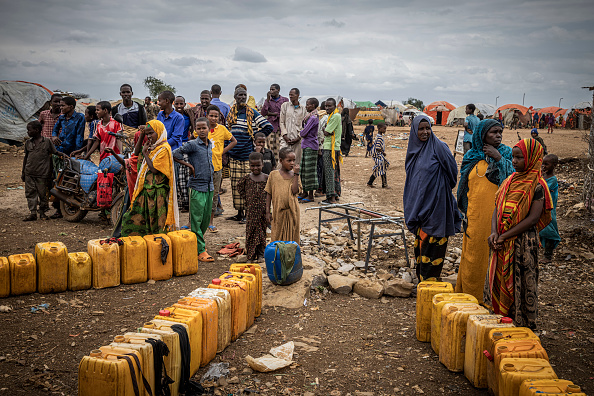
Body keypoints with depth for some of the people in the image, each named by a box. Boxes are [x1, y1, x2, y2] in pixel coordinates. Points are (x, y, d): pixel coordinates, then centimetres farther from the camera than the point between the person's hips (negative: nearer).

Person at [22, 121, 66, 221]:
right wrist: (23, 172, 16)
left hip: (42, 173, -4)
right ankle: (33, 213, 8)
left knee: (42, 193, 3)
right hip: (29, 173, 4)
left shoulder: (47, 141, -1)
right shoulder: (28, 142, 10)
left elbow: (55, 152, 8)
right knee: (30, 193, 3)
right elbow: (26, 157, 16)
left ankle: (42, 212, 17)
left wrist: (63, 155, -13)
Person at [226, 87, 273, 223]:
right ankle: (239, 213, 15)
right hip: (234, 155, 5)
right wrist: (226, 152, 15)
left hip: (247, 155, -5)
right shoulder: (231, 113, 13)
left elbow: (268, 127, -4)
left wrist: (255, 138, -3)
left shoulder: (252, 113, -2)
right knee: (236, 184, 7)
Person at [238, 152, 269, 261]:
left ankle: (260, 254, 17)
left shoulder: (266, 178, -1)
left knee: (262, 230, 6)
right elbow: (239, 186, 16)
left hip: (263, 209, 0)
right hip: (251, 209, 0)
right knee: (251, 231, 1)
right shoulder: (247, 178, 0)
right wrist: (246, 197, 7)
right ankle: (251, 255, 9)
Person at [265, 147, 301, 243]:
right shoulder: (273, 174, 0)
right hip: (277, 212, 0)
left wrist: (296, 174, -12)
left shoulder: (294, 175, 2)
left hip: (292, 211, 0)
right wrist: (267, 212, 1)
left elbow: (295, 191, -13)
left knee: (291, 235, 8)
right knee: (277, 236, 7)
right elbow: (269, 194, 4)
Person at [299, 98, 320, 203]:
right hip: (306, 146, 10)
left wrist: (300, 133, 3)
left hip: (310, 147, -10)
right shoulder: (310, 116, 16)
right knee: (303, 169, 14)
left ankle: (311, 196, 0)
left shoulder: (313, 118, -16)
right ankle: (305, 193, 23)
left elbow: (304, 132, -18)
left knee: (309, 170, -5)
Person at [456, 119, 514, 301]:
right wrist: (465, 212, 7)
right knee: (472, 255, 8)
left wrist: (498, 158, -14)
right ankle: (468, 297, 21)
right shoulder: (471, 157, 9)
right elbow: (464, 186, 13)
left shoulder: (506, 153, 4)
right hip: (475, 215, 2)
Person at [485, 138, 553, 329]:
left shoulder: (537, 186, -11)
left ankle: (522, 326, 16)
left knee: (520, 285, 2)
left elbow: (532, 218, -17)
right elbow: (498, 208, 9)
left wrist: (504, 237, -17)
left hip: (523, 244, -6)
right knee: (498, 282, 12)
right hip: (501, 244, 7)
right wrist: (494, 233, -8)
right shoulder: (510, 180, 10)